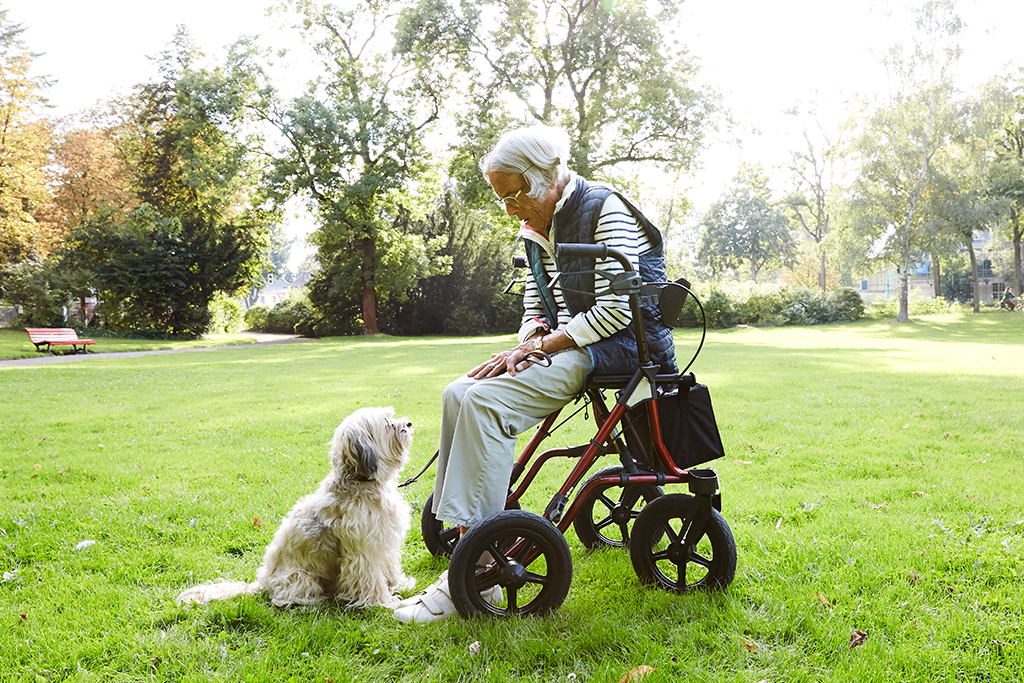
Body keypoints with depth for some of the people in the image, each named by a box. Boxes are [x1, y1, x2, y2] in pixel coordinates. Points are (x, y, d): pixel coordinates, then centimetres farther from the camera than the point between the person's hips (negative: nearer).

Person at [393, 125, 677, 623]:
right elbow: (535, 309, 15)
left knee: (486, 402, -27)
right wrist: (528, 342, -8)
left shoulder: (605, 211, -12)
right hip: (567, 345, 9)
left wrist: (541, 344, -20)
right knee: (459, 394, -11)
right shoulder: (536, 230, 14)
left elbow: (616, 310, -19)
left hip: (620, 348, -9)